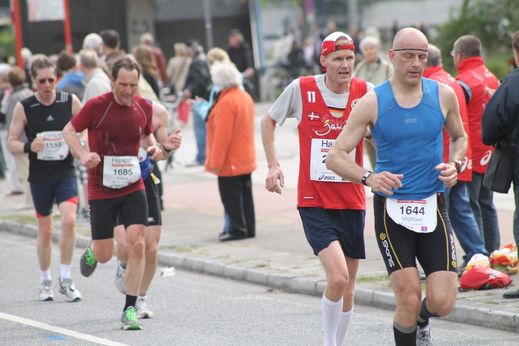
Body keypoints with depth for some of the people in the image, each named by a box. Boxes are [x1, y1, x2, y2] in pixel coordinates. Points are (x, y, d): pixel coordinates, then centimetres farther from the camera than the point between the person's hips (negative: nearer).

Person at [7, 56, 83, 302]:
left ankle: (65, 279, -7)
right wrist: (28, 147, -21)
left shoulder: (71, 102, -2)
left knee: (69, 221, -18)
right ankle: (45, 282, 24)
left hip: (65, 173, 0)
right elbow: (11, 143, -1)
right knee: (44, 231, 7)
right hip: (39, 177, 0)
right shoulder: (23, 108, -4)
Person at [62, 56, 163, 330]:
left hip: (133, 187, 3)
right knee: (104, 255, 1)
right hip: (101, 189, -2)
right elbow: (69, 130, -2)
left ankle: (130, 311, -4)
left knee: (137, 244, -12)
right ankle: (91, 252, 41)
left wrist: (153, 147, -3)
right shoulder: (96, 106, -13)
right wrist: (83, 154, -19)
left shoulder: (144, 107, 0)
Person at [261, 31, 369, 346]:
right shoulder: (302, 89, -5)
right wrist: (273, 164, 2)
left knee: (348, 290, 10)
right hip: (314, 202, -3)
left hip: (352, 202, 3)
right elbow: (269, 121, 11)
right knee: (338, 277, -21)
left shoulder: (364, 93, -2)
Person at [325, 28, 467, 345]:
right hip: (391, 209, -2)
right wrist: (368, 177, -22)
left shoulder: (443, 95, 2)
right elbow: (336, 156, -4)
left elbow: (460, 137, 20)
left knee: (442, 302, -5)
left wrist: (454, 164, -2)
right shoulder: (372, 103, -5)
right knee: (409, 300, -11)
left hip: (433, 208, 2)